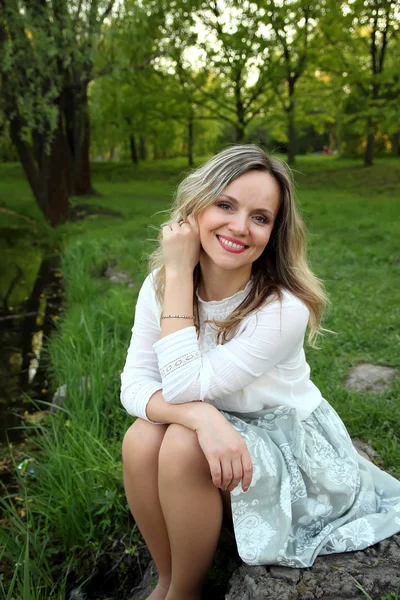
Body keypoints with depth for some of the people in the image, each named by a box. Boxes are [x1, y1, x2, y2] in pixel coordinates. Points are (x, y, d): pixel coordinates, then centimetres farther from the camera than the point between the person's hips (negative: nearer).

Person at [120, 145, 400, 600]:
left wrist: (179, 273, -30)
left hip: (288, 446, -4)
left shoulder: (285, 310, -27)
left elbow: (184, 385, -29)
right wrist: (201, 414, -36)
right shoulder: (158, 284, -11)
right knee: (141, 440, -25)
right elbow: (135, 384, -16)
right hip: (220, 434, 4)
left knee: (183, 446, -29)